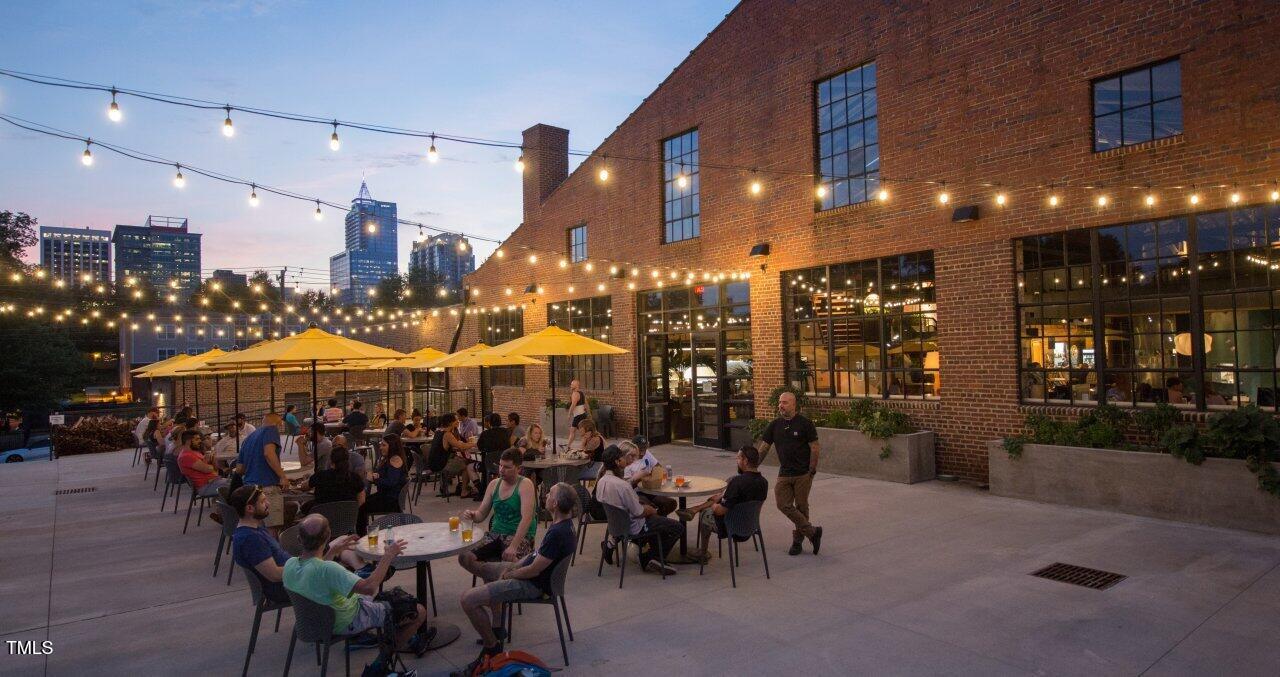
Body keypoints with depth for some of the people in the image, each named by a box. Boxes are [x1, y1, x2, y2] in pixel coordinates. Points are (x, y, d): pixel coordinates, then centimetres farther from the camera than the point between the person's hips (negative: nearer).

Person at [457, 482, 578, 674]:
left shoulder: (558, 533, -31)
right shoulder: (563, 523, -1)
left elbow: (533, 571, -25)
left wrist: (509, 574, -7)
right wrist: (514, 566, 3)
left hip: (533, 585, -11)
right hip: (529, 569, 11)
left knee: (468, 600, -18)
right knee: (484, 568, 30)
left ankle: (493, 647, 0)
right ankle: (496, 628, 31)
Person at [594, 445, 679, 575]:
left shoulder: (601, 481, -7)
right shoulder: (622, 485, -32)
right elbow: (639, 512, -25)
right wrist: (651, 510, -3)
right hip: (633, 527, -9)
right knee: (677, 527, 0)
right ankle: (656, 559, 5)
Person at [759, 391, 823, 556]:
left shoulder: (805, 423, -7)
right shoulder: (775, 425, 5)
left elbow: (814, 448, -7)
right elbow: (764, 448, 7)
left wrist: (811, 471, -11)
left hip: (803, 474, -4)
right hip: (784, 473, 4)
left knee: (801, 506, 4)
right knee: (784, 505, -3)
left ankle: (798, 539, 20)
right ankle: (812, 532, 9)